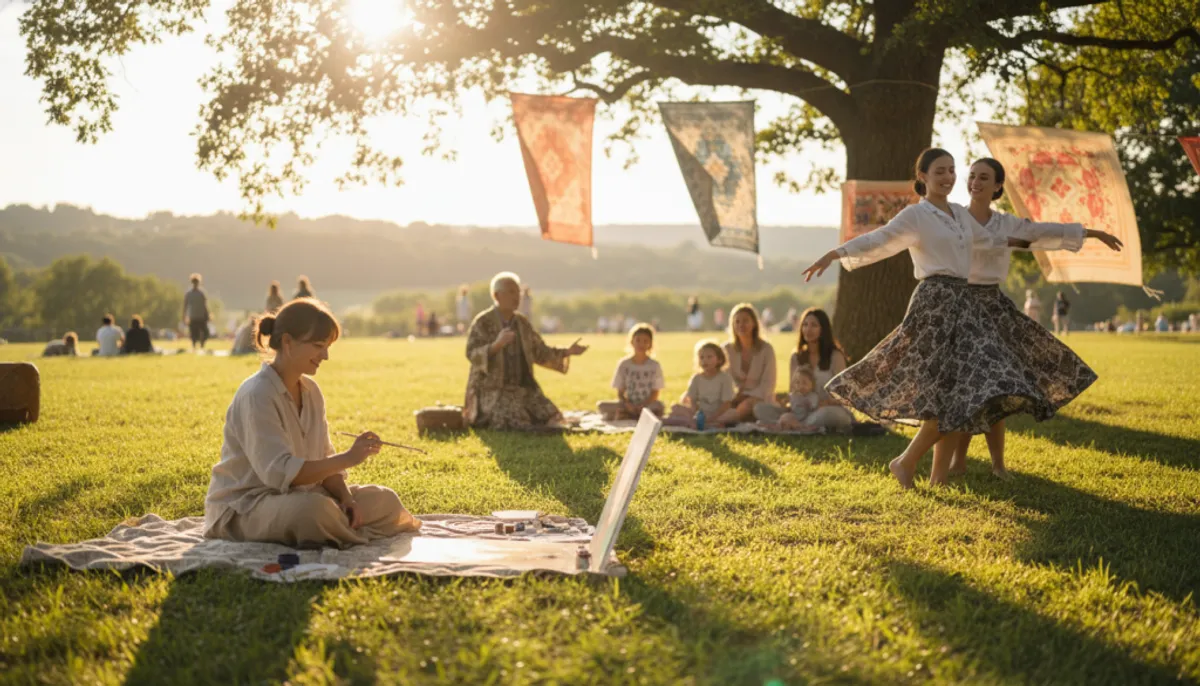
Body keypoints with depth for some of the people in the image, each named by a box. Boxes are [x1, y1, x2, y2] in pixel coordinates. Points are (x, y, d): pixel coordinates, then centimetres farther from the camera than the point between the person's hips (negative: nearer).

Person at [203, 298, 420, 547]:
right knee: (315, 508, -38)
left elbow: (323, 460, 8)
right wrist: (347, 459, -30)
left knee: (386, 501, 3)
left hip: (298, 496, 8)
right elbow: (280, 472, -29)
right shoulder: (256, 395, -21)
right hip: (242, 508, -8)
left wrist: (346, 499, -10)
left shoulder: (311, 391, 6)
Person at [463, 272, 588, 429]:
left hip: (523, 388, 6)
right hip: (493, 390, -6)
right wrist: (496, 345, -38)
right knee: (518, 426, -29)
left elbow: (540, 352, 12)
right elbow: (473, 354, -21)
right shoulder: (482, 322, -9)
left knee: (551, 419, -14)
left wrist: (567, 352, -2)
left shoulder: (522, 322, 8)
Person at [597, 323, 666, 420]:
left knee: (659, 406, -37)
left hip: (648, 404, -1)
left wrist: (642, 405, -19)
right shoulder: (624, 364, 2)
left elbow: (655, 393, -3)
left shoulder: (654, 365, -1)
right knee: (600, 405, -21)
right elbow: (620, 393, 2)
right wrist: (628, 405, -18)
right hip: (628, 404, 1)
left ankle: (625, 415, -24)